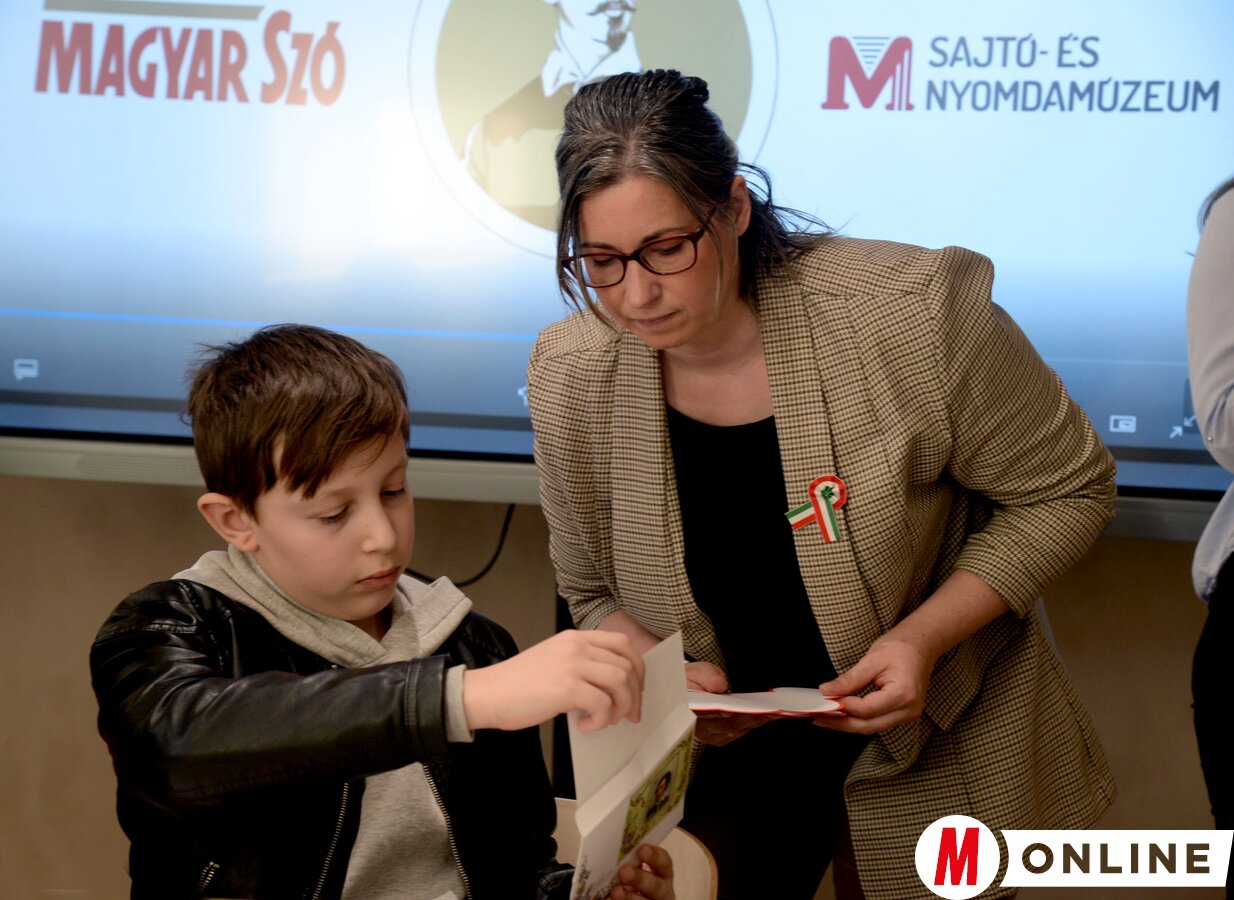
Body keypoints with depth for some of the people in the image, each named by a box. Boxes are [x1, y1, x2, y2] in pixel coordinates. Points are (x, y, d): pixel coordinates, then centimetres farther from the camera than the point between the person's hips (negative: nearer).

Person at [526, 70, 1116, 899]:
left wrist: (926, 636, -24)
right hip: (729, 746, 2)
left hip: (935, 748, -2)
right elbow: (595, 593, 3)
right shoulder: (571, 374, -14)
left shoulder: (912, 314, -26)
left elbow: (1067, 490, -12)